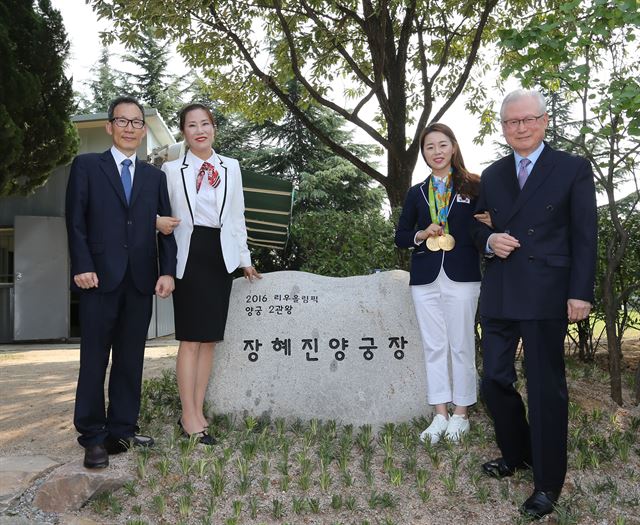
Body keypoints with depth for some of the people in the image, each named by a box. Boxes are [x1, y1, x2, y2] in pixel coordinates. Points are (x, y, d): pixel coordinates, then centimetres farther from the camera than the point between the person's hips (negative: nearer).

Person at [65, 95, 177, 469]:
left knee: (131, 360, 7)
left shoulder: (155, 176, 15)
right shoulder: (86, 166, 7)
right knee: (95, 358, 2)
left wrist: (168, 271, -2)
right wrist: (82, 266, -10)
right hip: (100, 277, -3)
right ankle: (93, 437, 10)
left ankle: (122, 431, 16)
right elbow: (76, 221, 0)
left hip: (141, 281, 3)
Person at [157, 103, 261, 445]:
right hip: (190, 254, -3)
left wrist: (244, 258, 12)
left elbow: (237, 216, 14)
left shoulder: (231, 167, 12)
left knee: (210, 338, 6)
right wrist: (157, 221, -13)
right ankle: (189, 417, 3)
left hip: (221, 255, 3)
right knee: (190, 339, -4)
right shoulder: (171, 169, 5)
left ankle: (198, 412, 15)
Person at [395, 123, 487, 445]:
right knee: (433, 346, 6)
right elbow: (400, 237, 14)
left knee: (461, 346, 3)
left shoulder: (472, 187, 2)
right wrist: (421, 235, -5)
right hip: (425, 279, 3)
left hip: (462, 277, -3)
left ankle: (460, 414, 15)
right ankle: (440, 415, 15)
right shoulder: (416, 193, 13)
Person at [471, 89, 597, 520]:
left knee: (547, 388, 2)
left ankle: (548, 484, 16)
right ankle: (516, 455, 33)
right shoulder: (492, 174, 16)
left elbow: (584, 237, -3)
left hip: (546, 294, -5)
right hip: (499, 294, 5)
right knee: (495, 380, 9)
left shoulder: (573, 169, 1)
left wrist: (581, 292, -10)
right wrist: (489, 240, -3)